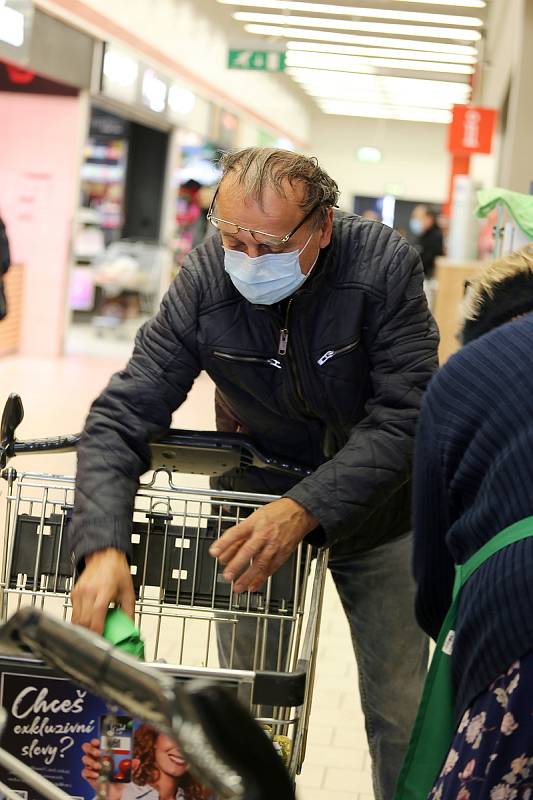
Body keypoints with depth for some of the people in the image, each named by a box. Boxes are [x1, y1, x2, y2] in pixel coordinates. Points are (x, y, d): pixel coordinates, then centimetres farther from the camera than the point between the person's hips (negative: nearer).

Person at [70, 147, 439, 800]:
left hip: (374, 509, -1)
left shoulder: (385, 264, -24)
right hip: (258, 501, 1)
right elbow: (122, 415, -20)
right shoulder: (204, 281, -19)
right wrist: (103, 547, -35)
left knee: (399, 709, 7)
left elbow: (403, 419, -26)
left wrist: (305, 508, -39)